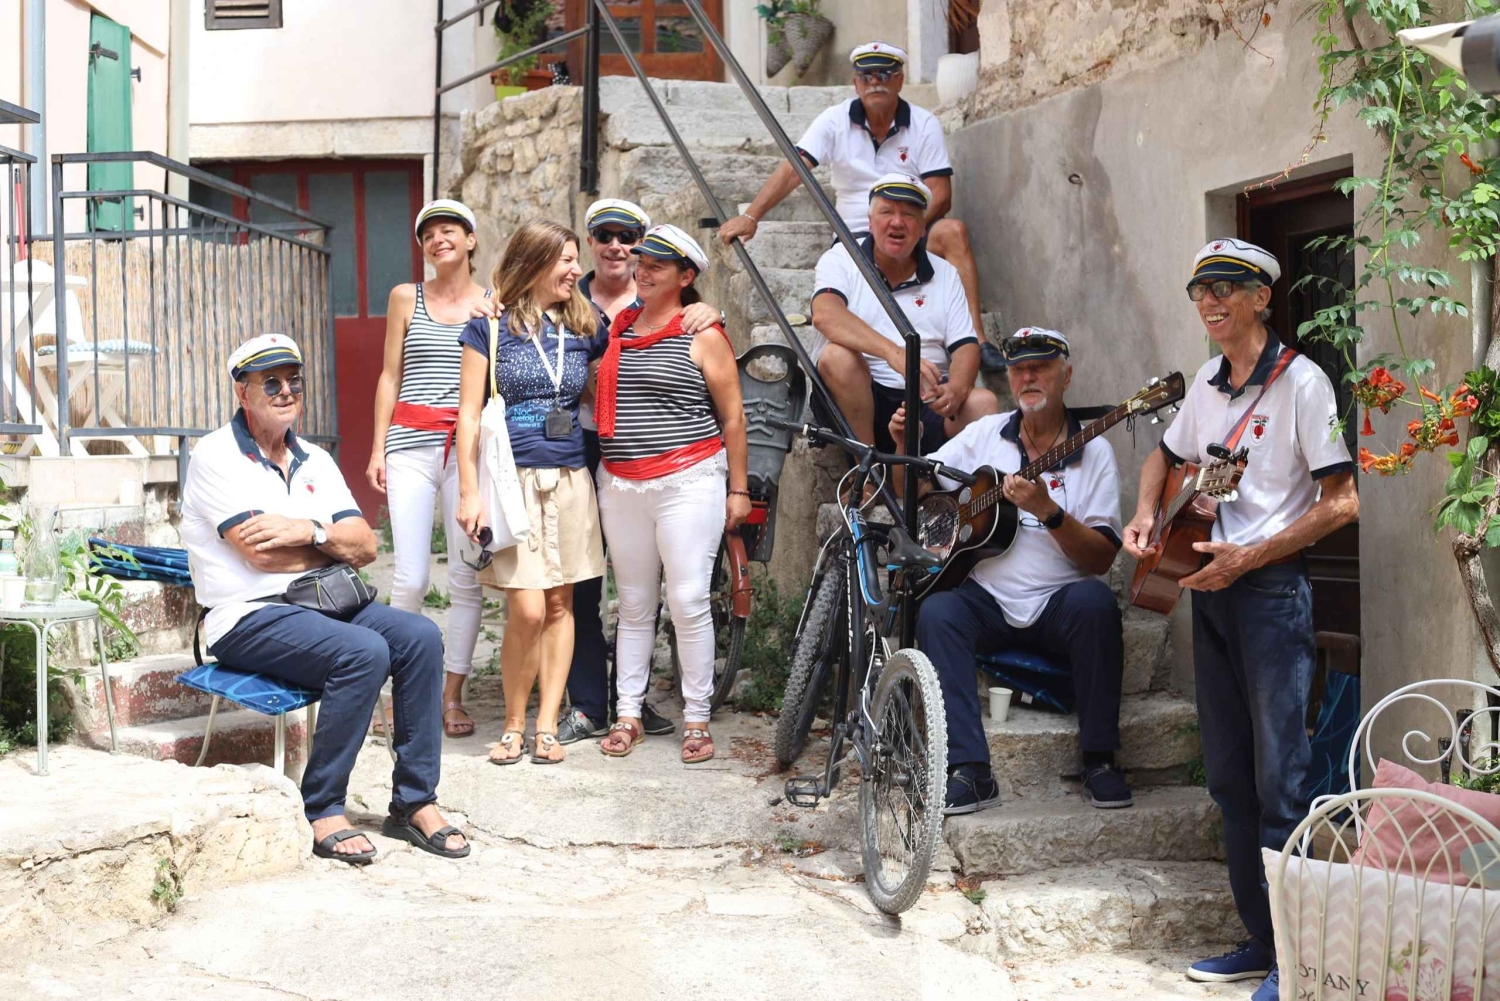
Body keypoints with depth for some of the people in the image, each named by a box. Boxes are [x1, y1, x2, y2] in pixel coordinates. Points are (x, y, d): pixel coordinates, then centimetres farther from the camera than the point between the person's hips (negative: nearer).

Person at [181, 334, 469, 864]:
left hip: (320, 602, 7)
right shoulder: (216, 456, -5)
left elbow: (366, 546, 6)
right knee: (364, 652, -30)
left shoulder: (314, 461, 16)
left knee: (420, 636, -17)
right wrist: (337, 544, 0)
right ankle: (321, 812, -17)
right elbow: (261, 552, -16)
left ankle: (414, 803, -10)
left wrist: (311, 531, -15)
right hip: (247, 619, -7)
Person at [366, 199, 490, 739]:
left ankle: (453, 693, 9)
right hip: (411, 443, 0)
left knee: (467, 576, -1)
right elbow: (391, 375, 13)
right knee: (410, 577, -7)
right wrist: (378, 448, 7)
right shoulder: (406, 298, 11)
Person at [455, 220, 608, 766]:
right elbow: (469, 414, -1)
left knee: (560, 604, 4)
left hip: (570, 480, 4)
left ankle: (547, 726, 12)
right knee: (528, 609, -11)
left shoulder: (586, 327, 11)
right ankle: (514, 724, 7)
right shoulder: (490, 326, 1)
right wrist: (470, 492, -6)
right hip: (512, 479, -4)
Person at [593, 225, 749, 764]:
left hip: (688, 482, -5)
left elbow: (733, 416, 0)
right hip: (620, 486, 5)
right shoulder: (616, 330, 13)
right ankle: (628, 715, 17)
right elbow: (597, 402, 24)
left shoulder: (703, 336, -1)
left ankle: (697, 720, 5)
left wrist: (738, 489, -1)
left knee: (688, 602, -5)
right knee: (634, 605, 10)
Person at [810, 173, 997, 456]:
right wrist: (894, 353, -36)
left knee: (983, 403, -26)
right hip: (858, 402, -2)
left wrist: (956, 389, -20)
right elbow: (825, 315, -20)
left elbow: (966, 346, 5)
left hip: (926, 402, 2)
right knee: (838, 356, -32)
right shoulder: (841, 259, 2)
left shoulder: (945, 274, 14)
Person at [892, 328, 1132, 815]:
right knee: (936, 611, -28)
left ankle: (1099, 760, -20)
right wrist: (904, 448, -7)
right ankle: (970, 772, -28)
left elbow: (1101, 559, -7)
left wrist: (1048, 511, -22)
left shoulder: (1093, 452, 3)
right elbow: (909, 491, 13)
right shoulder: (985, 434, 11)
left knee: (1095, 601, -33)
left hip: (1058, 606, -2)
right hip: (987, 600, 2)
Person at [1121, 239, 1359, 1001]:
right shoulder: (1206, 382, 12)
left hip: (1271, 588, -7)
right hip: (1210, 587, 8)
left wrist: (1249, 557, -17)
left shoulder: (1300, 381, -9)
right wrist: (1145, 514, 8)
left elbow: (1342, 502, -13)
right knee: (1228, 777, 11)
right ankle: (1260, 940, 21)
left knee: (1279, 778, -6)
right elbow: (1167, 456, 28)